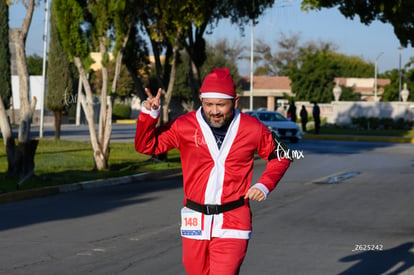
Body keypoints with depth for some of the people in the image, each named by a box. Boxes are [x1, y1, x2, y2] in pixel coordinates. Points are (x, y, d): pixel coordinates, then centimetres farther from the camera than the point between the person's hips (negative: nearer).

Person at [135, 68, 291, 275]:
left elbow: (281, 156, 12)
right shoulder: (184, 127, -3)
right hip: (195, 221, 2)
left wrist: (264, 185, -3)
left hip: (232, 224, -2)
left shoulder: (252, 129, -3)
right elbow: (146, 146, 4)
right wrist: (149, 115, -12)